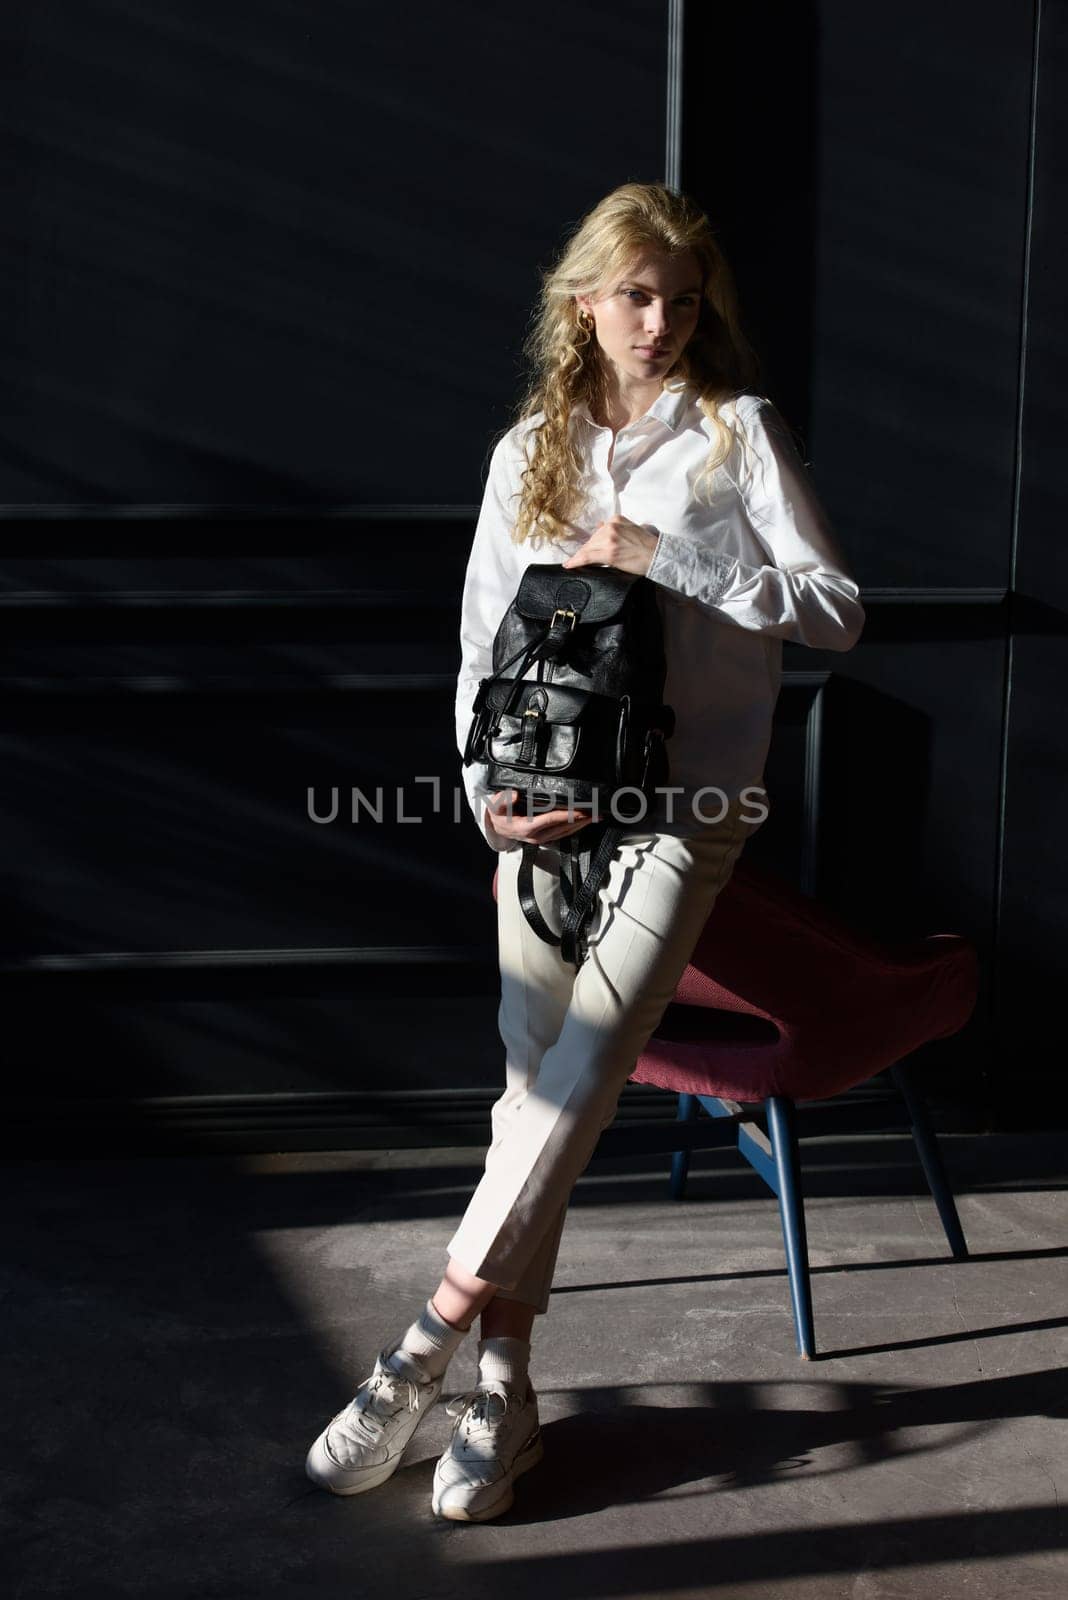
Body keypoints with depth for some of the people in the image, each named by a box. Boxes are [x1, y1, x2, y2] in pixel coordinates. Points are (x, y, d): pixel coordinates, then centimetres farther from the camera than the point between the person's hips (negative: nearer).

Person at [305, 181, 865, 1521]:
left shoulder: (738, 432, 3)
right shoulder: (530, 451, 12)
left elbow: (838, 609, -5)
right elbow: (481, 646, 11)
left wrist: (669, 558, -13)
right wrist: (488, 791, -3)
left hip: (685, 805, -3)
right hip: (544, 806, 3)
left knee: (582, 1070, -16)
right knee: (531, 1080, 3)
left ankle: (428, 1346, -8)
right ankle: (503, 1386, 11)